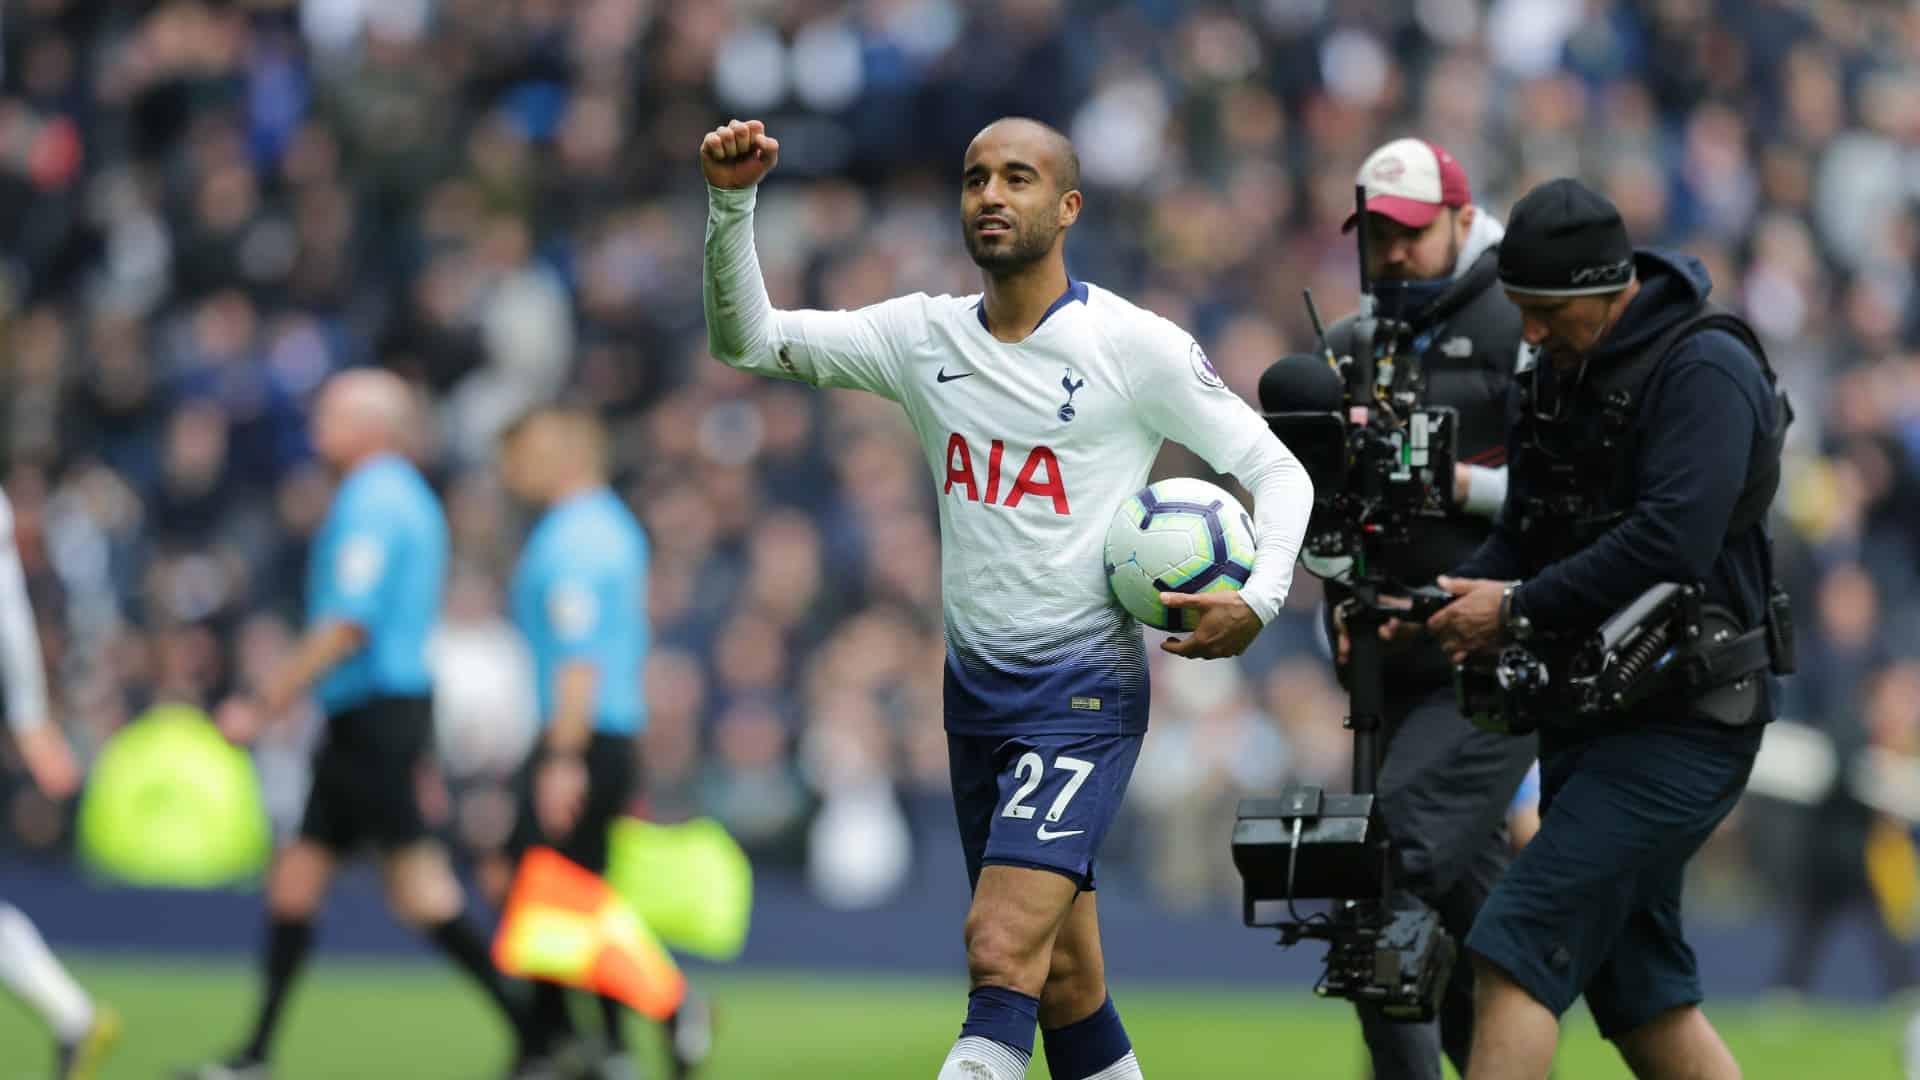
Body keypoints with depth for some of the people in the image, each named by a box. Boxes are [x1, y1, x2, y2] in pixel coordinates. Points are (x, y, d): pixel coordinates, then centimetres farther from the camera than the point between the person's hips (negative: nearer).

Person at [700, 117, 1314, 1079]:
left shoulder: (1137, 346, -7)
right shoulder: (925, 336, 6)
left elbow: (1276, 470, -1)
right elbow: (749, 339, 4)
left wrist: (1258, 602, -17)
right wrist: (731, 204, -11)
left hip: (1084, 689, -6)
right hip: (976, 695, 6)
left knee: (1002, 954, -20)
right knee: (1061, 979, 11)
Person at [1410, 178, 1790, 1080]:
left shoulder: (1705, 370, -15)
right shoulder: (1556, 373, 12)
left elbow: (1669, 543, -26)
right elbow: (1526, 529, 15)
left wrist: (1520, 609, -19)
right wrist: (1458, 597, -5)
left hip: (1681, 725, -9)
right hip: (1588, 717, 9)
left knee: (1517, 950, -18)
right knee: (1639, 991, 11)